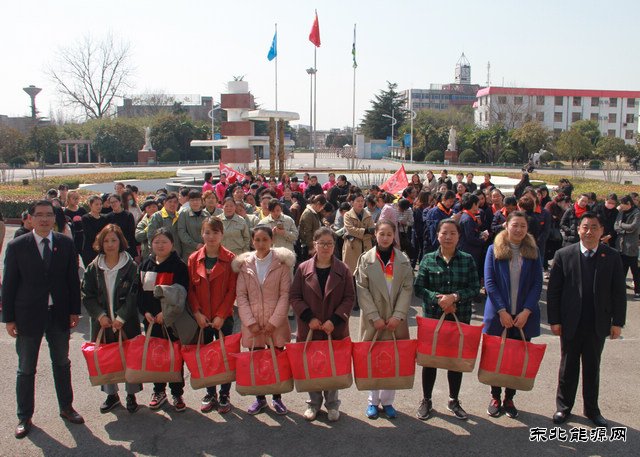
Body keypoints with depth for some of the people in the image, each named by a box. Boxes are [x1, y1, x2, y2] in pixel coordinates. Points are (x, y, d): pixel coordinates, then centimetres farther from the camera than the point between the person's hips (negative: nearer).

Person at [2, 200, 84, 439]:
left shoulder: (66, 244, -1)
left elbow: (73, 279, 2)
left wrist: (74, 310, 1)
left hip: (59, 313, 2)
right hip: (28, 315, -2)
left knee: (62, 364, 17)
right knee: (26, 369, 10)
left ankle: (66, 407, 34)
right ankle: (24, 417, 25)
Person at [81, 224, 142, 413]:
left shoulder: (131, 266, -5)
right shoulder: (94, 268, 3)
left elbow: (134, 295, -9)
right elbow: (87, 296, 1)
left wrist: (121, 317, -16)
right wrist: (100, 315, -12)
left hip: (126, 322, -2)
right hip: (103, 322, 3)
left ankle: (131, 395, 20)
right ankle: (111, 394, 26)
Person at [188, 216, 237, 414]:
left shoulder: (230, 259, -6)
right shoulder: (194, 259, 2)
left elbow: (232, 290, -7)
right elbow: (190, 289, 3)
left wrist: (221, 315, -13)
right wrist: (197, 313, -7)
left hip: (223, 317, -2)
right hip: (202, 318, 3)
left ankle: (224, 395, 19)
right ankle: (210, 394, 26)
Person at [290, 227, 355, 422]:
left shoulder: (343, 270, -2)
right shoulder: (303, 269, -1)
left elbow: (349, 298, -3)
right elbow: (294, 296, -1)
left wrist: (334, 320, -13)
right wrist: (309, 317, -12)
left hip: (335, 330, 0)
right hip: (309, 329, 1)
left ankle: (332, 404, 27)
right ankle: (314, 403, 28)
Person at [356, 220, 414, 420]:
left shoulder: (403, 260, 4)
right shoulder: (366, 259, 0)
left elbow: (407, 289, -2)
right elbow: (362, 290, -5)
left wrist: (398, 316, -12)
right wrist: (375, 317, -12)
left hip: (395, 321, 1)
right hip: (373, 320, -1)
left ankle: (387, 401, 19)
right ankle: (373, 401, 19)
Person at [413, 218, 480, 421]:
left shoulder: (467, 260, 0)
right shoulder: (428, 259, -1)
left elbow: (475, 287, -4)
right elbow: (418, 287, -3)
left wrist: (454, 297, -18)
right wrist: (438, 298, -18)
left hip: (460, 317, 1)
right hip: (432, 316, -1)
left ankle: (454, 401, 31)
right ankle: (426, 401, 26)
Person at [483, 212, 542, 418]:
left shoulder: (533, 252, 5)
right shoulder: (494, 250, 0)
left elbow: (537, 284, 0)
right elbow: (489, 282, -5)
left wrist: (526, 311, -11)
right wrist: (502, 311, -13)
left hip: (523, 316, 1)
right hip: (498, 314, -1)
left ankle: (509, 398, 23)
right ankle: (495, 397, 24)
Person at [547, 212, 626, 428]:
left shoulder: (612, 257, -2)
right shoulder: (564, 255, -5)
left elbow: (619, 292, 1)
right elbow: (553, 291, -4)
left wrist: (617, 322, -2)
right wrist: (554, 320, -7)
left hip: (598, 324, 1)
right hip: (571, 323, -1)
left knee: (592, 367, 15)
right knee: (568, 366, 11)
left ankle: (591, 409, 30)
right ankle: (563, 407, 26)